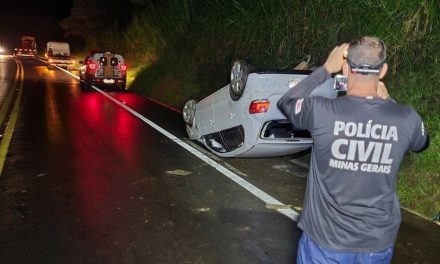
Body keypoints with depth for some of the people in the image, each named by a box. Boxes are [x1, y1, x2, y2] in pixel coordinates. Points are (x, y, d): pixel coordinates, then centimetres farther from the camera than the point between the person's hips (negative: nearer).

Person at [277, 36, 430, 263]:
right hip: (378, 242, 3)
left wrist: (326, 69, 5)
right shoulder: (407, 119, -12)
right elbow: (421, 143, 13)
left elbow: (285, 102, 2)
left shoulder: (321, 111, -21)